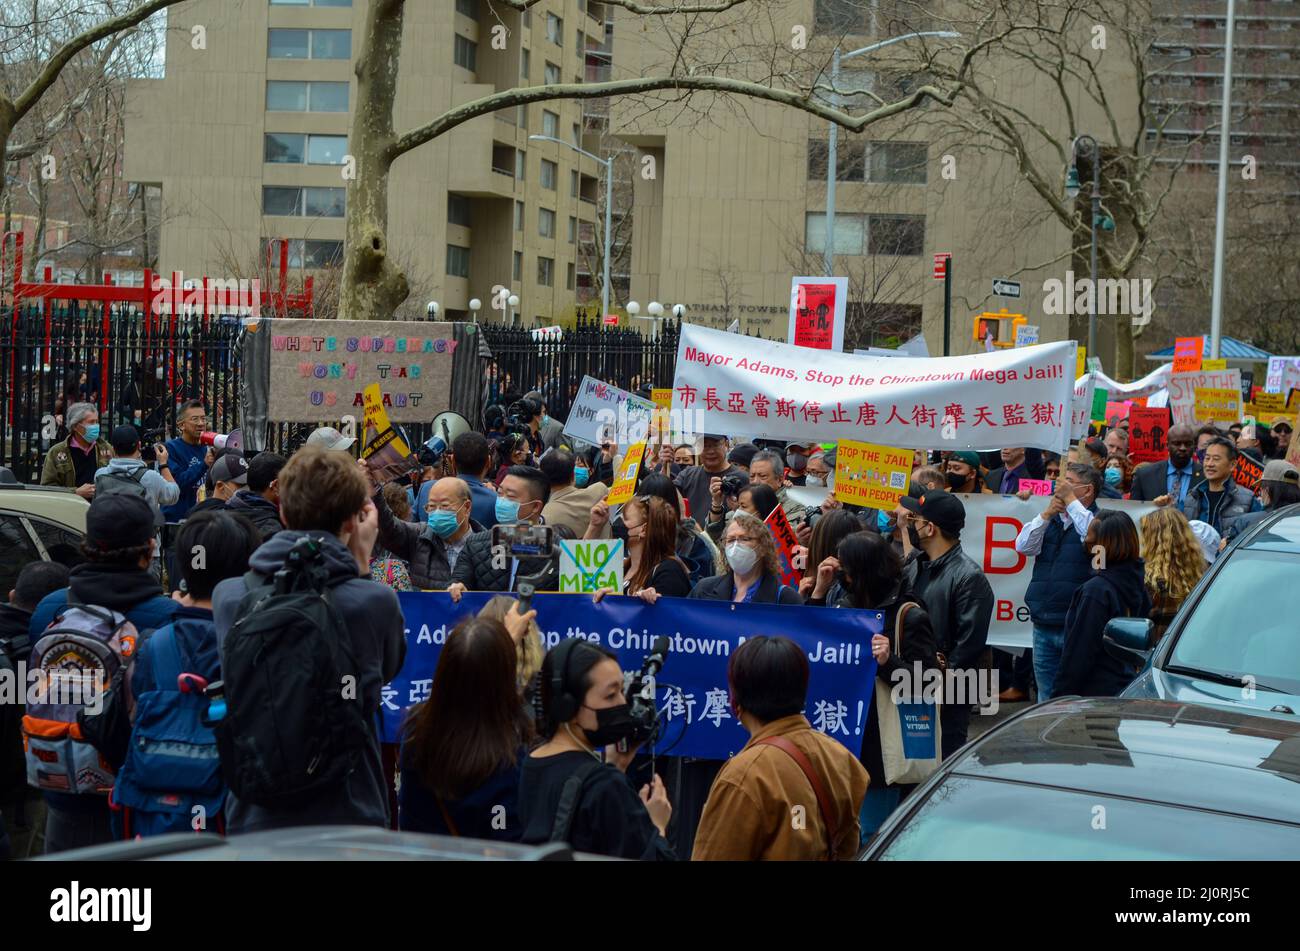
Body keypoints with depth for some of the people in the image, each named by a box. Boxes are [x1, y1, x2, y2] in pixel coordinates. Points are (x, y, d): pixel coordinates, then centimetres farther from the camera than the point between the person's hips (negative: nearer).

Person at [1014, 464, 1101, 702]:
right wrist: (1046, 514, -7)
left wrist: (1070, 500, -15)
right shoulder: (1050, 520, 16)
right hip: (1043, 625, 6)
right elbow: (1023, 546, 4)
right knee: (1046, 698, 13)